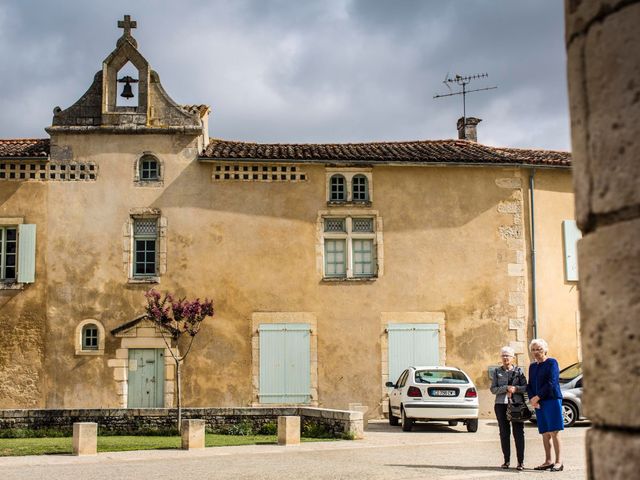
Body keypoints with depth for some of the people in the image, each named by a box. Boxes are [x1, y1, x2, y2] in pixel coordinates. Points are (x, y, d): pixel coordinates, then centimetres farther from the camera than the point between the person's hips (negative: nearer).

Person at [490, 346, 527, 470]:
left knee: (518, 432, -5)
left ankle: (521, 461, -3)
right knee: (504, 432, 4)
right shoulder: (497, 372, 9)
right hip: (501, 404, 2)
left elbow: (525, 387, 3)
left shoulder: (519, 371, 6)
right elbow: (493, 389, 1)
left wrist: (516, 388, -16)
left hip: (517, 404, -2)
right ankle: (507, 460, 13)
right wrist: (506, 388, -14)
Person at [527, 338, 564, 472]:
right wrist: (532, 399, -3)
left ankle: (558, 462, -7)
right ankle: (548, 461, 11)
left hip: (552, 400, -6)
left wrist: (537, 397, -13)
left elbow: (551, 383, -12)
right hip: (539, 403, 6)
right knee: (545, 433, 7)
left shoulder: (551, 363, -2)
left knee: (554, 432, -9)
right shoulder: (532, 366, 19)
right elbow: (530, 385, 16)